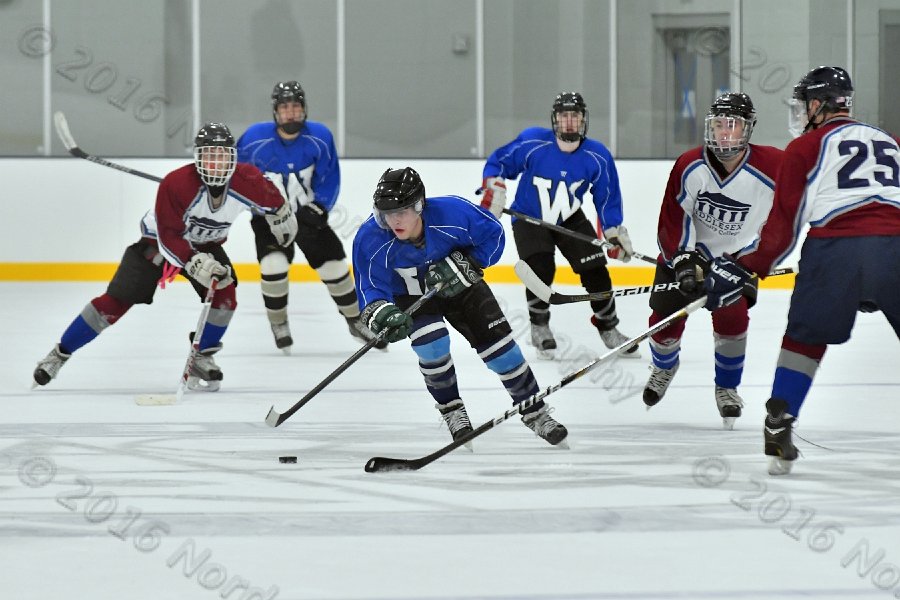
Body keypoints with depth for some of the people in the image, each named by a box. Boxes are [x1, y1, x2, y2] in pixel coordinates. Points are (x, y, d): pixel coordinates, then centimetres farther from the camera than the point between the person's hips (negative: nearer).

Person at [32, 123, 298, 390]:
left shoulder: (246, 180, -24)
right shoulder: (176, 183, -36)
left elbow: (269, 200, 0)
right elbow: (168, 237, -33)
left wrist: (282, 219, 14)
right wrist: (194, 262, -44)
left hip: (205, 244, 4)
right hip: (157, 241, -4)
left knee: (224, 295, -19)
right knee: (116, 300, -9)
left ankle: (202, 359, 1)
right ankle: (60, 354, 1)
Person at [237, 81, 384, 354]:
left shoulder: (320, 137, -14)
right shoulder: (255, 139, -19)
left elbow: (330, 178, -5)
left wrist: (319, 208, -18)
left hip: (307, 212, 2)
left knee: (334, 265, 3)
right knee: (274, 266, -22)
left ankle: (356, 321, 24)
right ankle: (279, 325, 1)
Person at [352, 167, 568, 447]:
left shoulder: (452, 213, -33)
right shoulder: (371, 240, -32)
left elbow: (493, 234, -15)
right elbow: (370, 288, -27)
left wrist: (464, 264, -27)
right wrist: (381, 313, -49)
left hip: (459, 285, 1)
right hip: (411, 295, -1)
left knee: (498, 342, -3)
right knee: (432, 343, -26)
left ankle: (535, 411, 16)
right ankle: (451, 409, 1)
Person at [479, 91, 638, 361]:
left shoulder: (597, 156, -14)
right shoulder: (532, 143, -23)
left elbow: (607, 197, -2)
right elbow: (497, 163, -11)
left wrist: (615, 234, -2)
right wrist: (494, 191, -25)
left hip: (570, 220, 3)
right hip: (530, 218, -3)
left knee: (596, 272, -5)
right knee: (540, 269, -22)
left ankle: (608, 328, 13)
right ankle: (539, 327, 1)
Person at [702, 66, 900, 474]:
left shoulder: (807, 146, 14)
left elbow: (784, 223, 8)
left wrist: (743, 271, 16)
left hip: (835, 246, -2)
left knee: (805, 337, 17)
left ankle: (779, 430, 11)